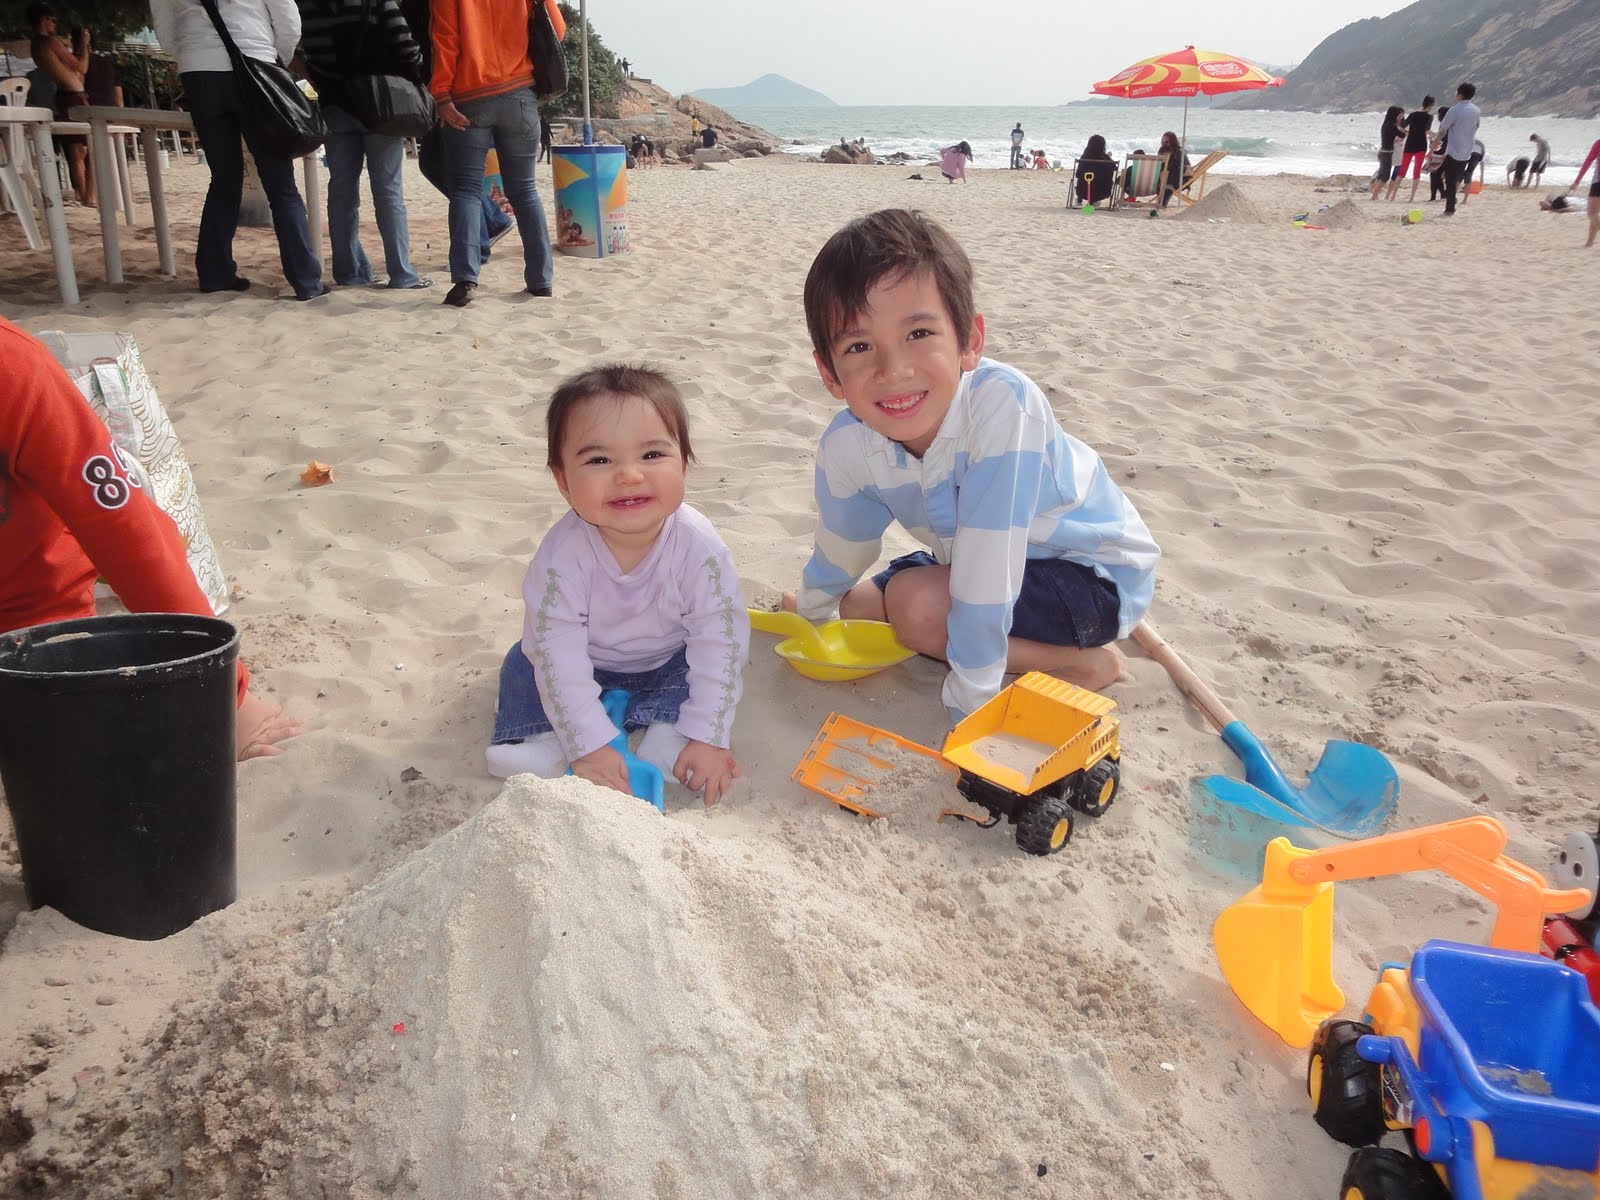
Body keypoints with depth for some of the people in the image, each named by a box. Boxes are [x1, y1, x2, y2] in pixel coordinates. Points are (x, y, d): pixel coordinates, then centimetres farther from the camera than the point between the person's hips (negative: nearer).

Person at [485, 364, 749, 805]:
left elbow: (719, 641, -27)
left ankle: (667, 734, -18)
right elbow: (558, 654, -31)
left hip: (668, 664, 0)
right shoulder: (562, 554, -34)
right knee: (524, 662, -13)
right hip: (589, 664, 0)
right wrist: (589, 745, -34)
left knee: (721, 661, -19)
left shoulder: (699, 547, -33)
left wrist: (708, 737, -30)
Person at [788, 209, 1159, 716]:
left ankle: (1085, 663, -7)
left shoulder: (1002, 404, -36)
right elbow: (838, 556, 5)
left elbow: (983, 578, -34)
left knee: (916, 603, -26)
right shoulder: (845, 447, -17)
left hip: (1095, 574, -7)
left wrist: (968, 710, -29)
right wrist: (809, 612, 21)